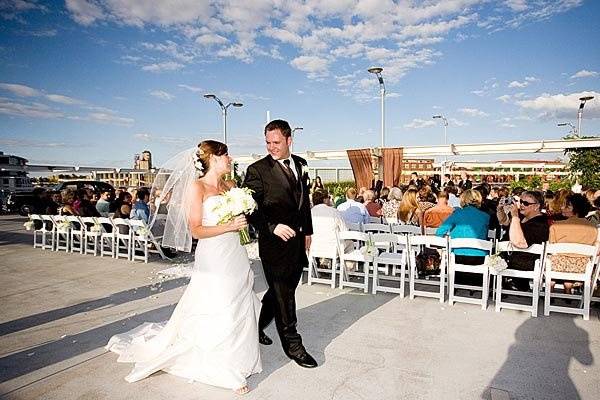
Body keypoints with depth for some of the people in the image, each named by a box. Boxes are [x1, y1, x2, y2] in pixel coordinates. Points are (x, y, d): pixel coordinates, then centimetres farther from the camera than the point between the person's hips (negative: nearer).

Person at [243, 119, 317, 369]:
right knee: (283, 296, 4)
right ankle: (292, 345, 20)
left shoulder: (301, 165, 9)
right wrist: (273, 227, -27)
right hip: (274, 241, -7)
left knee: (283, 291, 18)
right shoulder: (257, 170, -10)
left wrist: (307, 231, 16)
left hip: (297, 240, 7)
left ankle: (256, 327, 39)